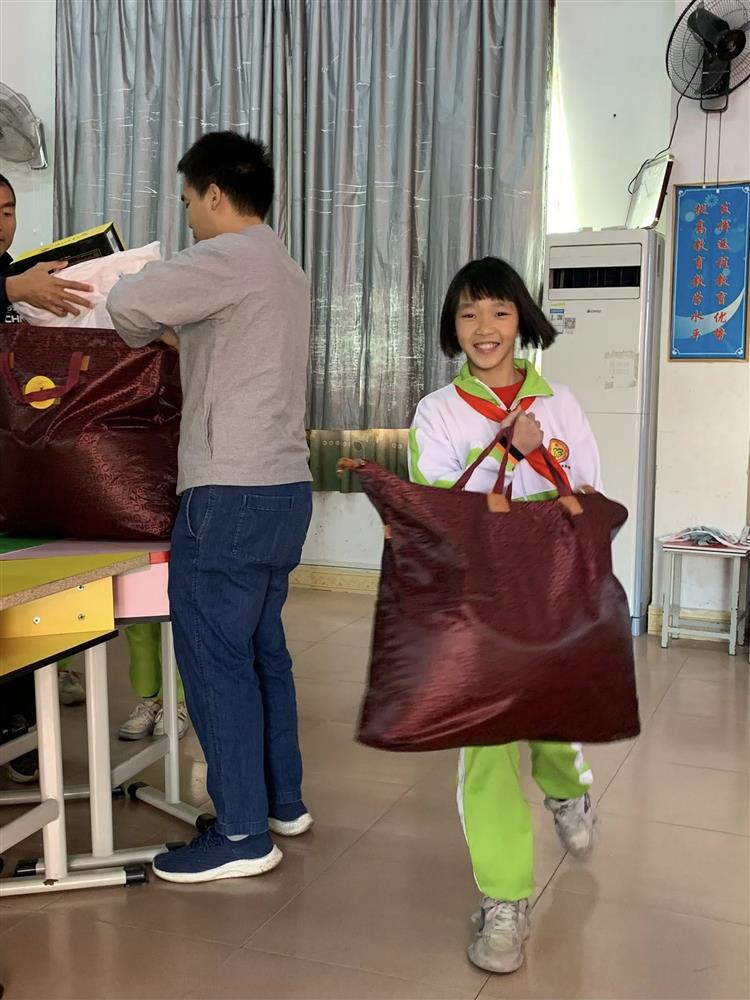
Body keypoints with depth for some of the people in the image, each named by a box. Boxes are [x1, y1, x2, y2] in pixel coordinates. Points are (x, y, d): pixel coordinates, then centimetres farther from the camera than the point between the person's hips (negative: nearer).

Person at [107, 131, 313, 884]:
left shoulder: (230, 259, -12)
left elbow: (128, 301, -20)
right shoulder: (285, 271, 17)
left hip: (230, 497, -9)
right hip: (284, 488, 10)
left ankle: (242, 833, 7)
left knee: (214, 659, -1)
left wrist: (145, 334, 0)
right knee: (262, 650, 17)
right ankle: (283, 800, 28)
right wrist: (179, 340, 18)